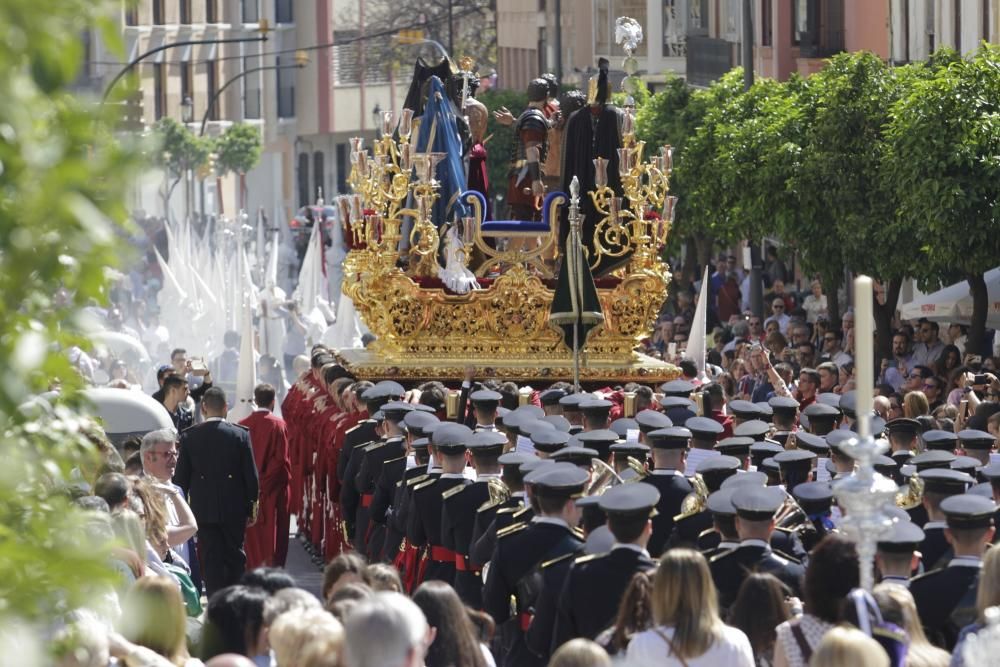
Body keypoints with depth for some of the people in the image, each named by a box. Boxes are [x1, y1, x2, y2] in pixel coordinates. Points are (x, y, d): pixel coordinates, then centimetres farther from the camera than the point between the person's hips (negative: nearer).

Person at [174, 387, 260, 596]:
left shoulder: (189, 437, -4)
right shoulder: (240, 434, -7)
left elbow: (181, 477, 0)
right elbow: (251, 473, -4)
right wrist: (252, 505, 6)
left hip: (203, 508, 0)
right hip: (235, 508, 0)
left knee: (211, 559, 4)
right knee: (235, 555, 11)